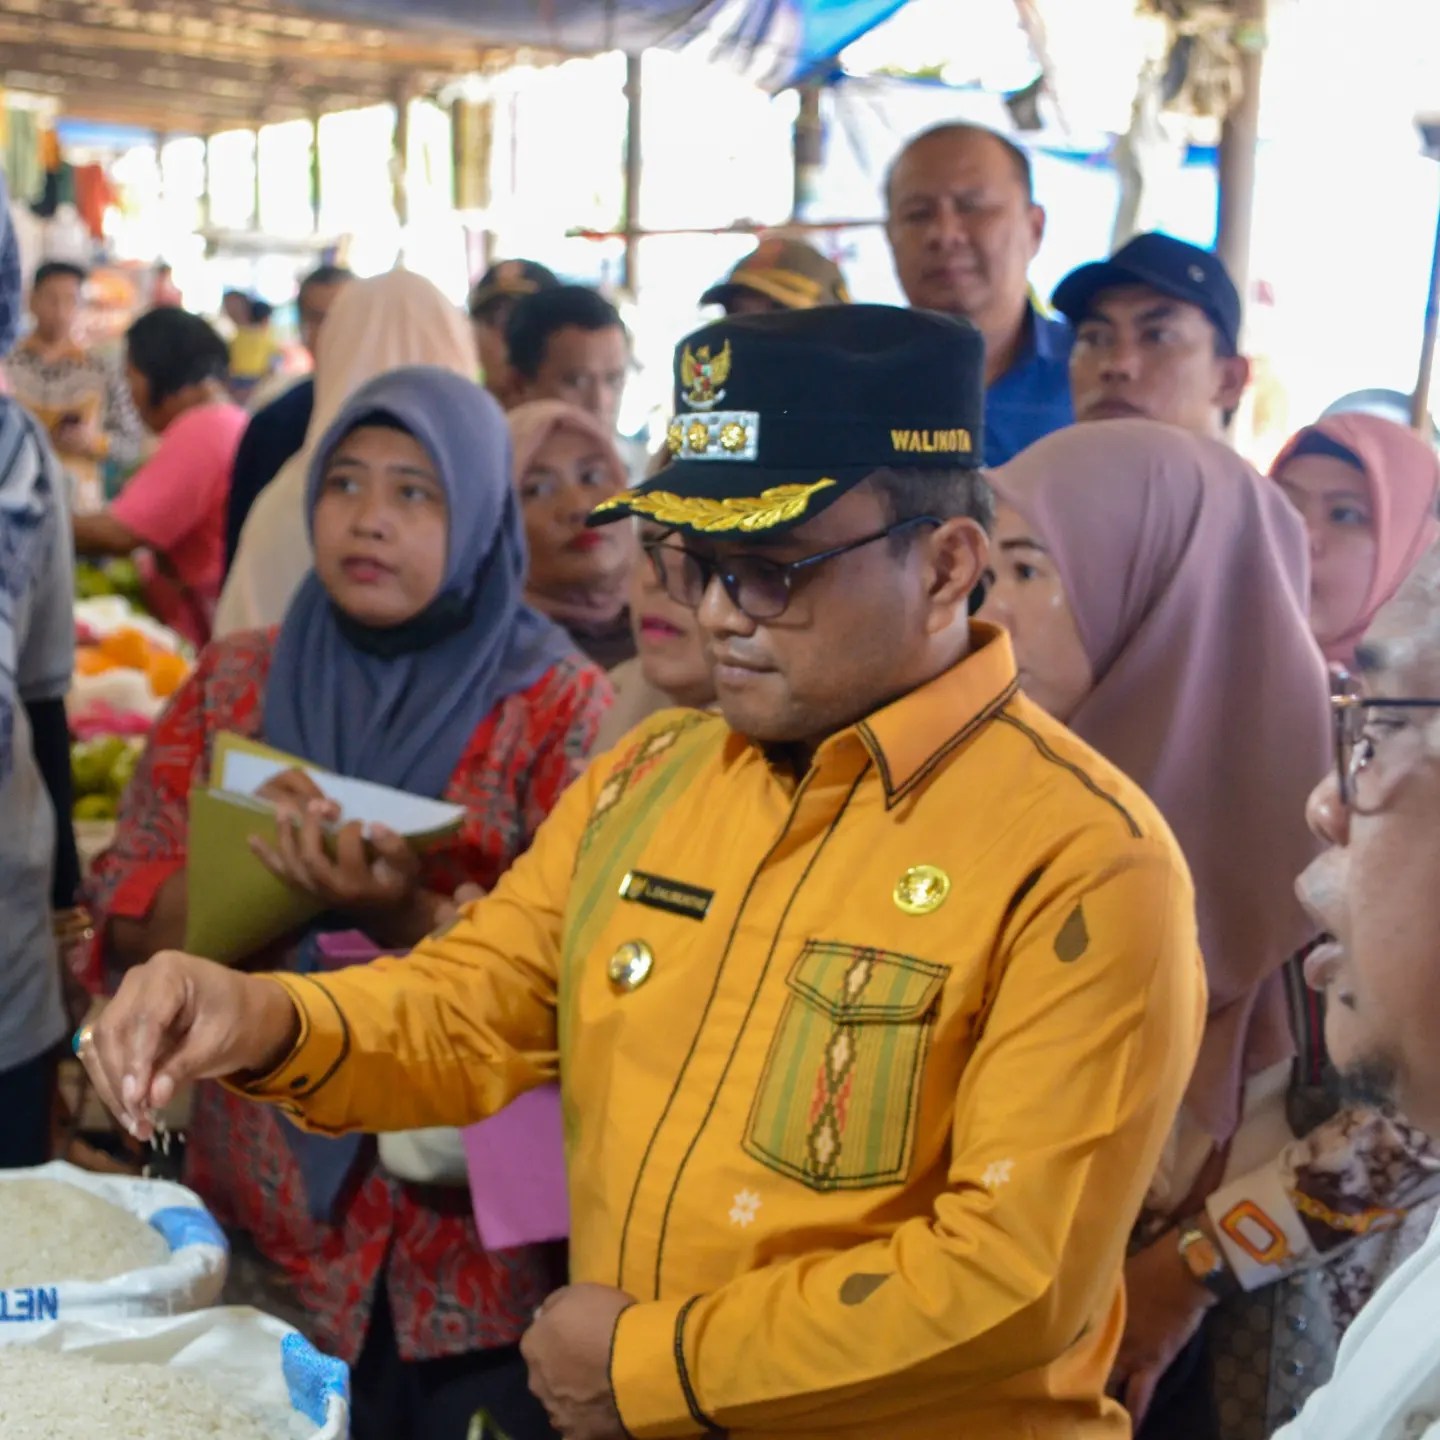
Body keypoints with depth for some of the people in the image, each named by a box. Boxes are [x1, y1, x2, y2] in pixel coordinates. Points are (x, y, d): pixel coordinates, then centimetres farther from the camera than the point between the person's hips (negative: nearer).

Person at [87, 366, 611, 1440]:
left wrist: (404, 916, -29)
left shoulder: (558, 705, -7)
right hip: (261, 1207, 3)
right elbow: (127, 919, 2)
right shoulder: (233, 685, 3)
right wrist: (250, 859, -18)